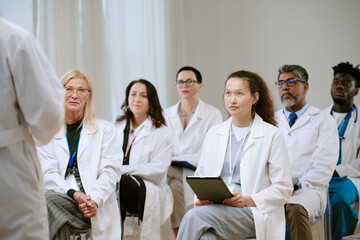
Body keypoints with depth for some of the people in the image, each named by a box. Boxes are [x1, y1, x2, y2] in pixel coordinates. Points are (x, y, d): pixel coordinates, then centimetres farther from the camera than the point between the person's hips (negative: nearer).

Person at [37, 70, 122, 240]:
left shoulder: (105, 129, 15)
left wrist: (94, 199, -15)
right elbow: (48, 173, 2)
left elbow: (111, 171, 3)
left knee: (48, 200, -32)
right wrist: (74, 194, -16)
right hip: (62, 197, 2)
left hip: (98, 206, -2)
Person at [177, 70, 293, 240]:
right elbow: (200, 175, 22)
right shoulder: (213, 133, 18)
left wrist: (247, 200, -13)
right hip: (215, 207, 3)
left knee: (193, 217, -31)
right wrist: (201, 197, -2)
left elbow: (283, 189, 1)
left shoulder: (271, 135, 4)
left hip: (252, 214, -3)